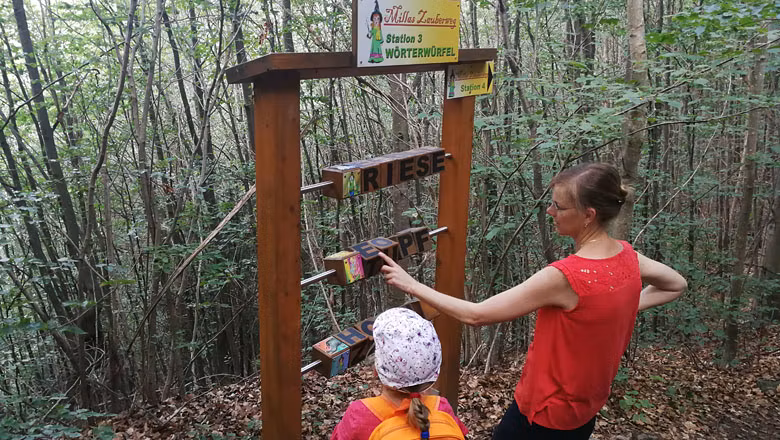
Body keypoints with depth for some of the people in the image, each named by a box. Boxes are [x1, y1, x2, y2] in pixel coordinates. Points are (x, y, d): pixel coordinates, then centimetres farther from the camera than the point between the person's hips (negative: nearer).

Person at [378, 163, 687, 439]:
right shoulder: (627, 256, -10)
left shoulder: (563, 277, -33)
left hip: (546, 414, -7)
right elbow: (677, 285, 12)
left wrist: (411, 285, -20)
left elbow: (475, 315, -28)